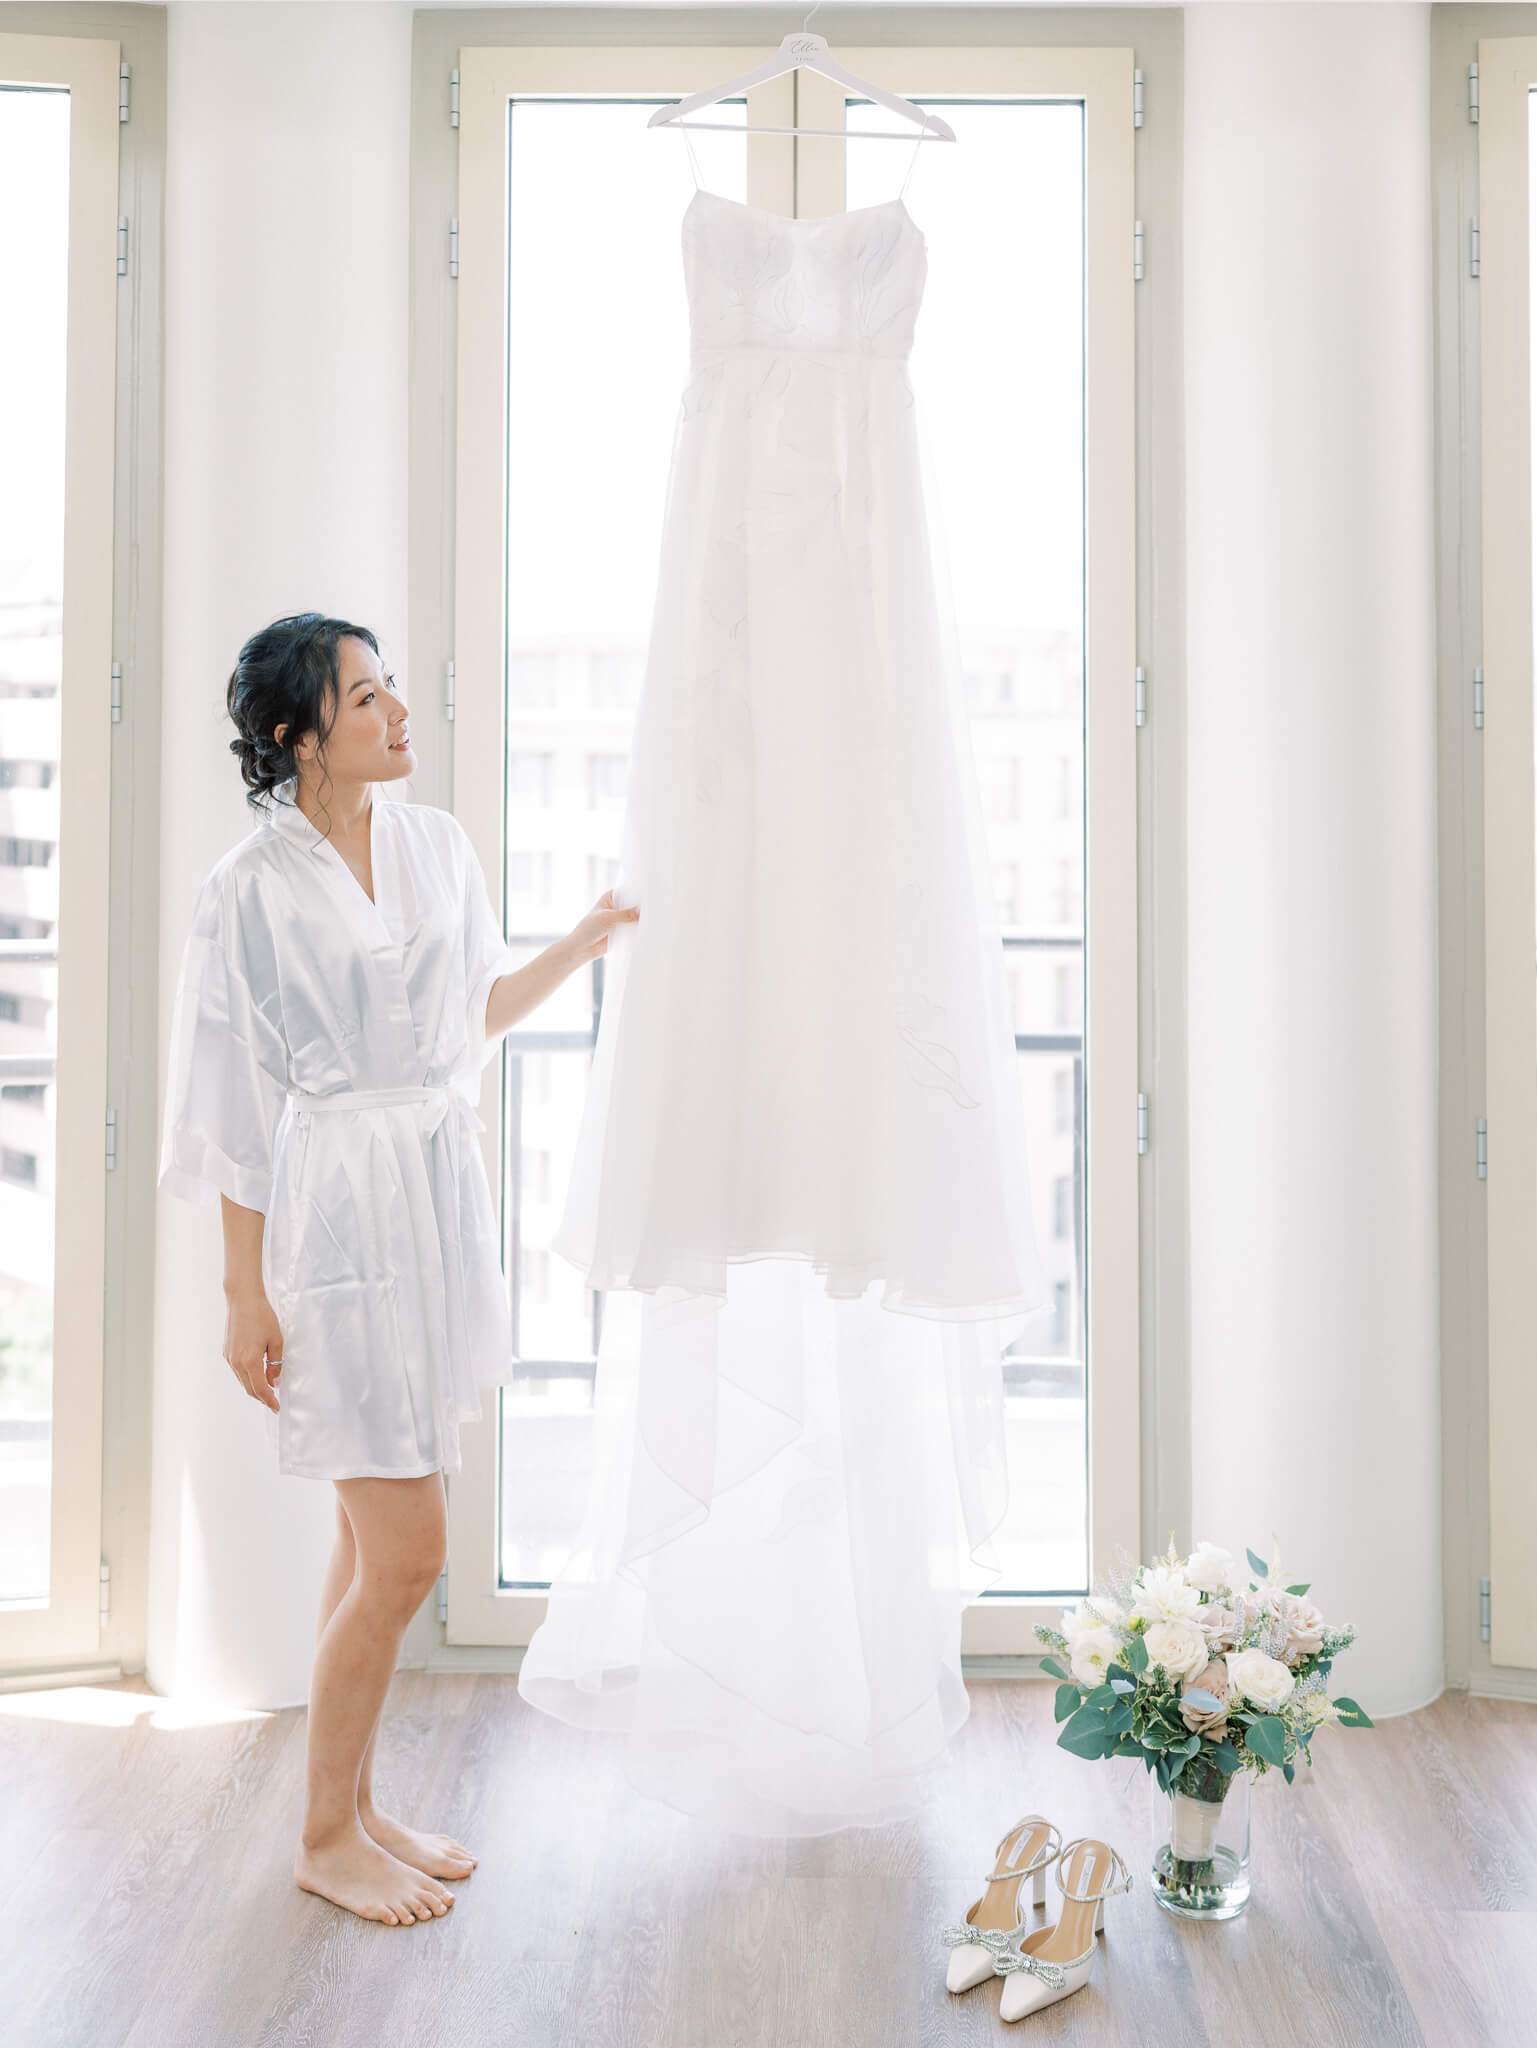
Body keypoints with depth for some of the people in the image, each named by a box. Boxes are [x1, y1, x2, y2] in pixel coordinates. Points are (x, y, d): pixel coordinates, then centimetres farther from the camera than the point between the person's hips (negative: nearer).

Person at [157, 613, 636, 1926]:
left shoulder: (436, 843, 5)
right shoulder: (252, 891, -13)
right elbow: (235, 1108, -11)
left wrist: (585, 943, 8)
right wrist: (247, 1293, -10)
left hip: (443, 1193, 7)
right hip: (340, 1211, -7)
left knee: (380, 1533, 15)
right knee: (405, 1550, -3)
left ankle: (355, 1804, 30)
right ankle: (326, 1838, 17)